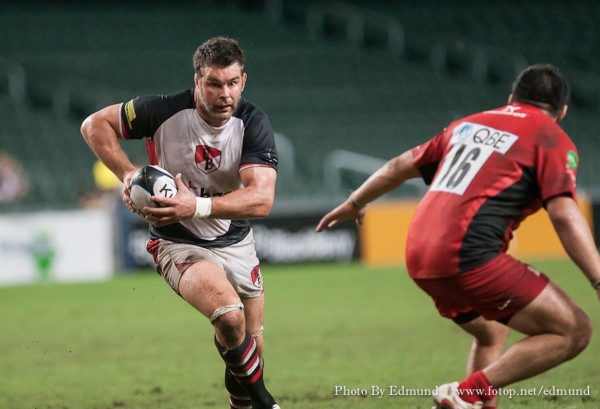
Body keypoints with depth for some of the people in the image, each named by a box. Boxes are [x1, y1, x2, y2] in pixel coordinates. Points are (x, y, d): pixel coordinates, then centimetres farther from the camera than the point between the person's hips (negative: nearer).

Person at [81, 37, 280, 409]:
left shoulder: (253, 123, -16)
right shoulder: (165, 111, -20)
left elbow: (262, 198, -27)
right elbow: (95, 124, -7)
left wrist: (197, 206, -40)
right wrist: (127, 173, -22)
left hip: (237, 242, 4)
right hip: (178, 244, -3)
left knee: (252, 344, 8)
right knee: (229, 314, -29)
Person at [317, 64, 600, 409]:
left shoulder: (469, 124, 23)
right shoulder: (552, 139, 4)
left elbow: (400, 166, 31)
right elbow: (564, 215, -11)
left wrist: (354, 204, 46)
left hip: (419, 257, 8)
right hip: (469, 255, -8)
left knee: (492, 333, 31)